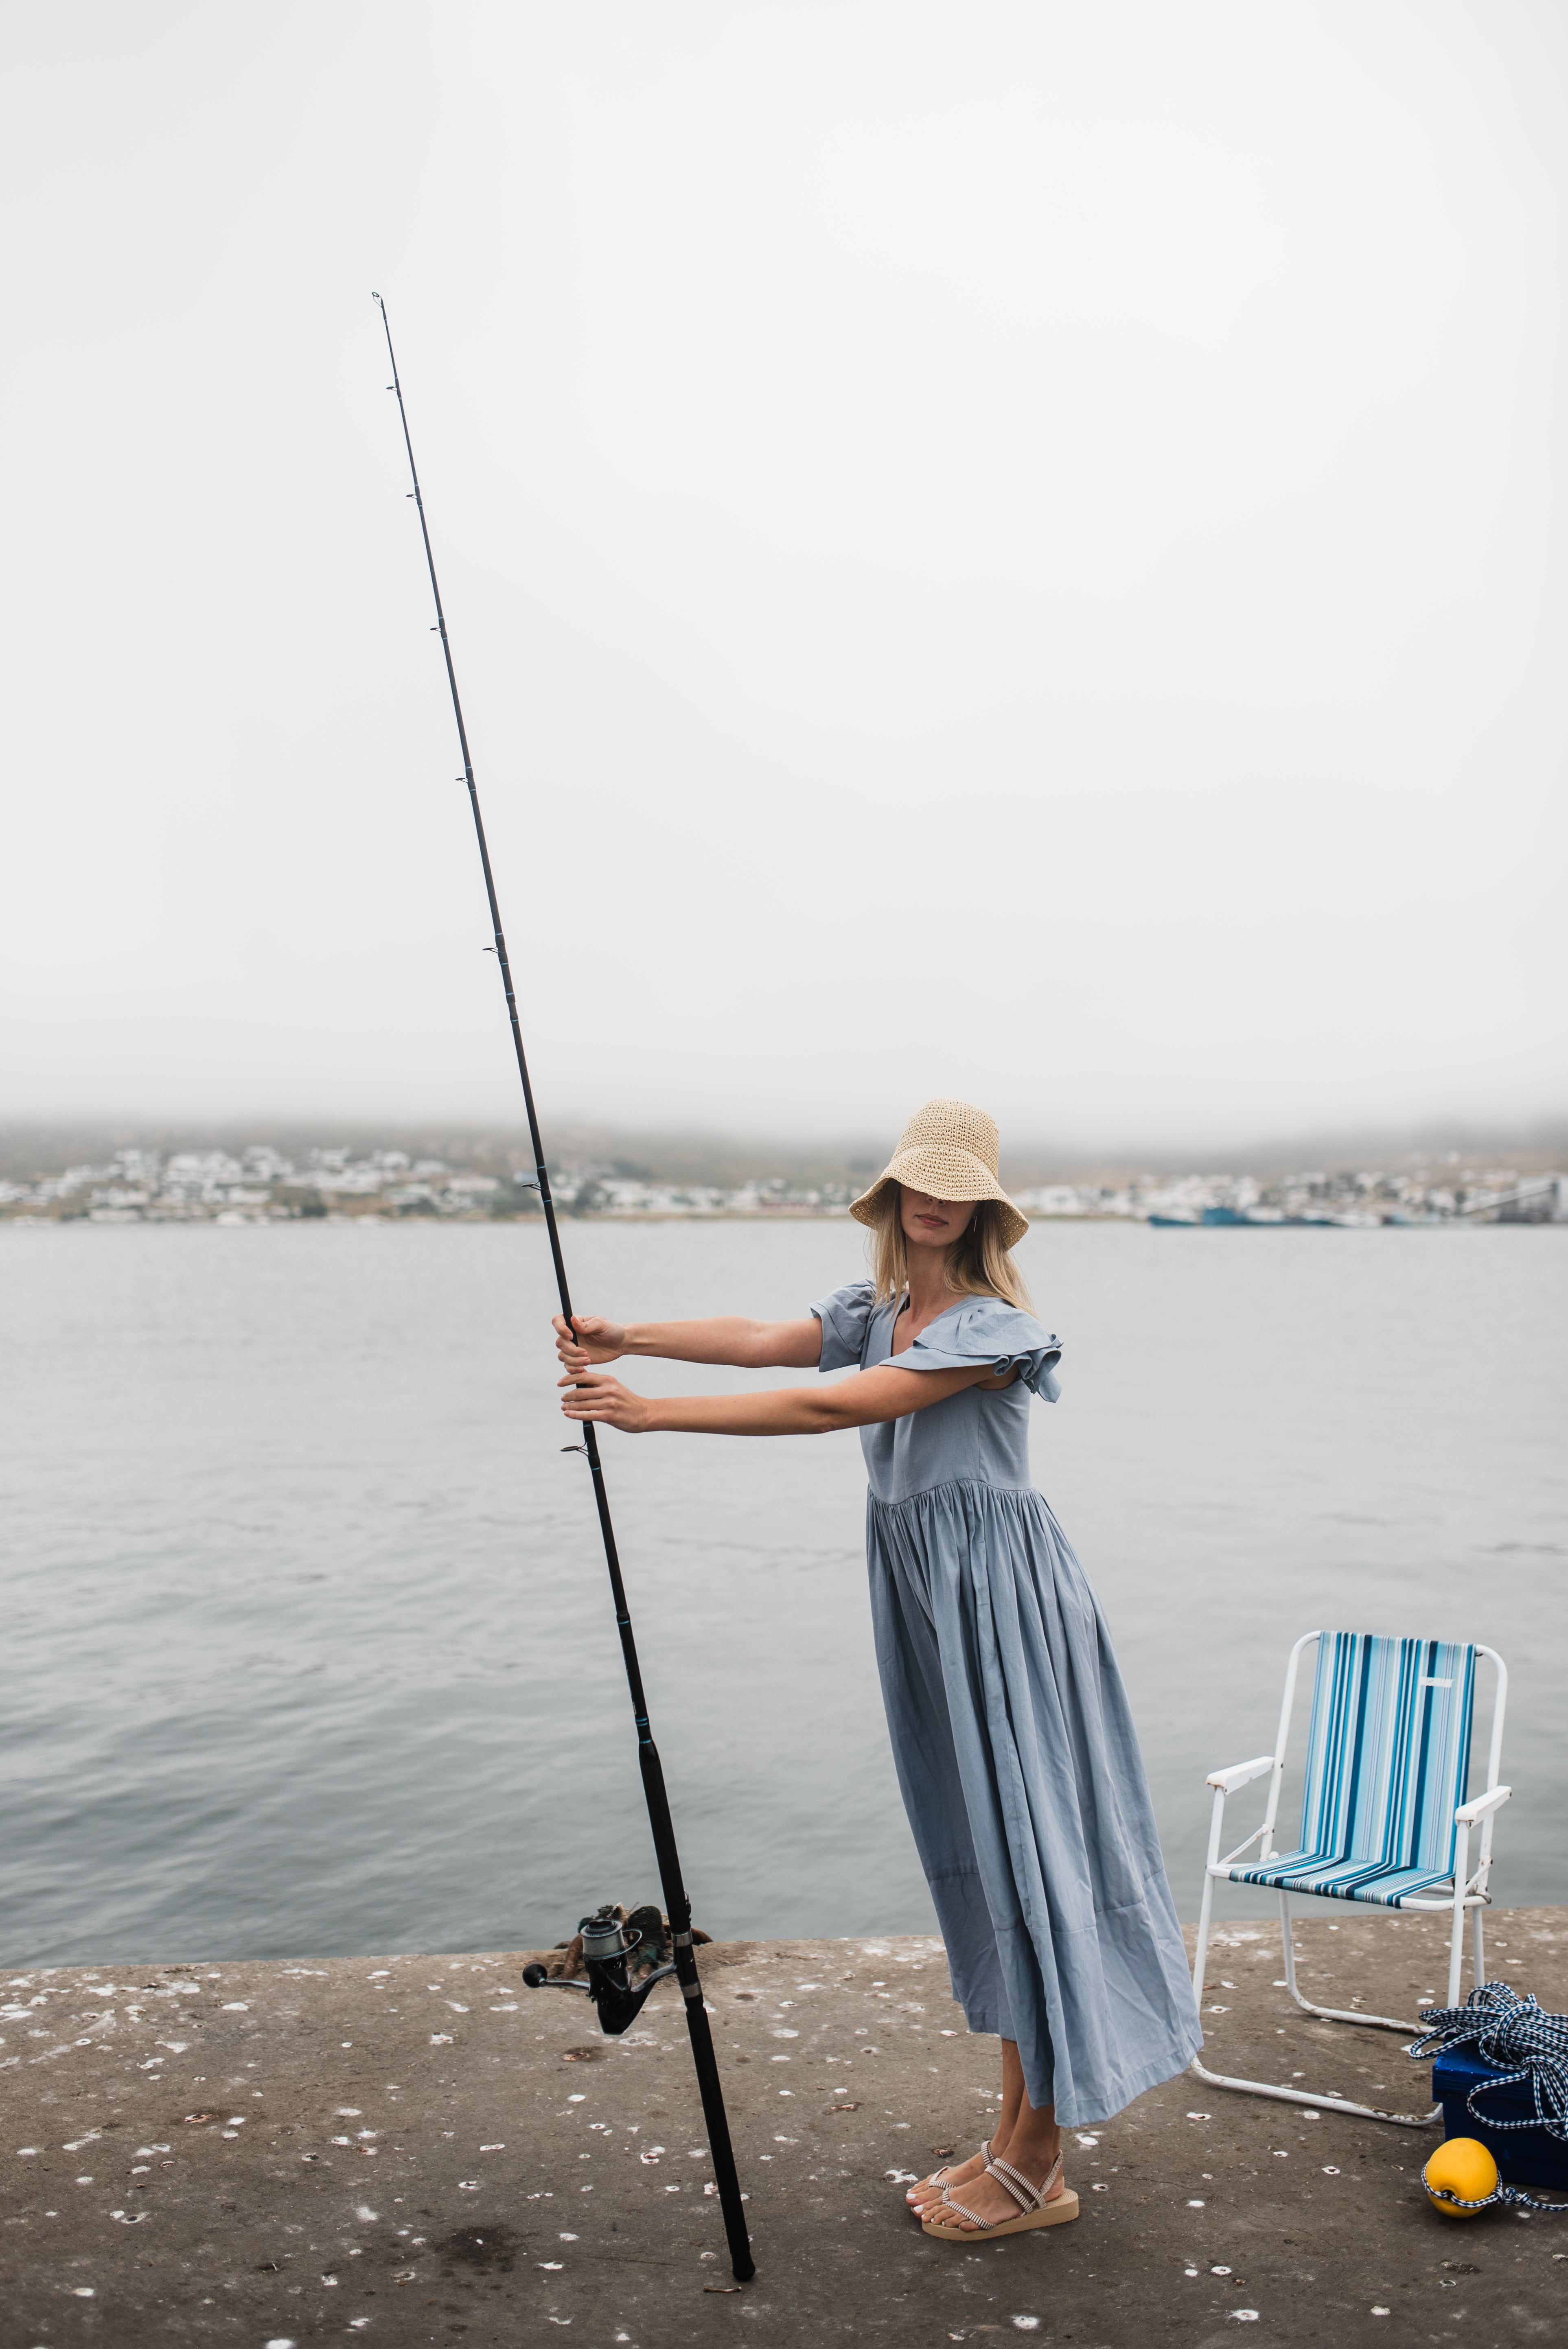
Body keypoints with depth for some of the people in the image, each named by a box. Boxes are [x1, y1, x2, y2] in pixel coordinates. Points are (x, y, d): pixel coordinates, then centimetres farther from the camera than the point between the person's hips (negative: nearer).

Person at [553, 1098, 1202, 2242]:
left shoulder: (991, 1326, -16)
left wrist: (654, 1413, -26)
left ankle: (1034, 2168, 10)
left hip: (1000, 1593, -8)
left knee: (1023, 1842, -2)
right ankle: (1021, 2139, 24)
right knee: (977, 1851, 12)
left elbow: (831, 1408, -25)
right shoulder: (875, 1311, 10)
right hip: (922, 1593, 8)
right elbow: (758, 1339, -4)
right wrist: (627, 1337, -19)